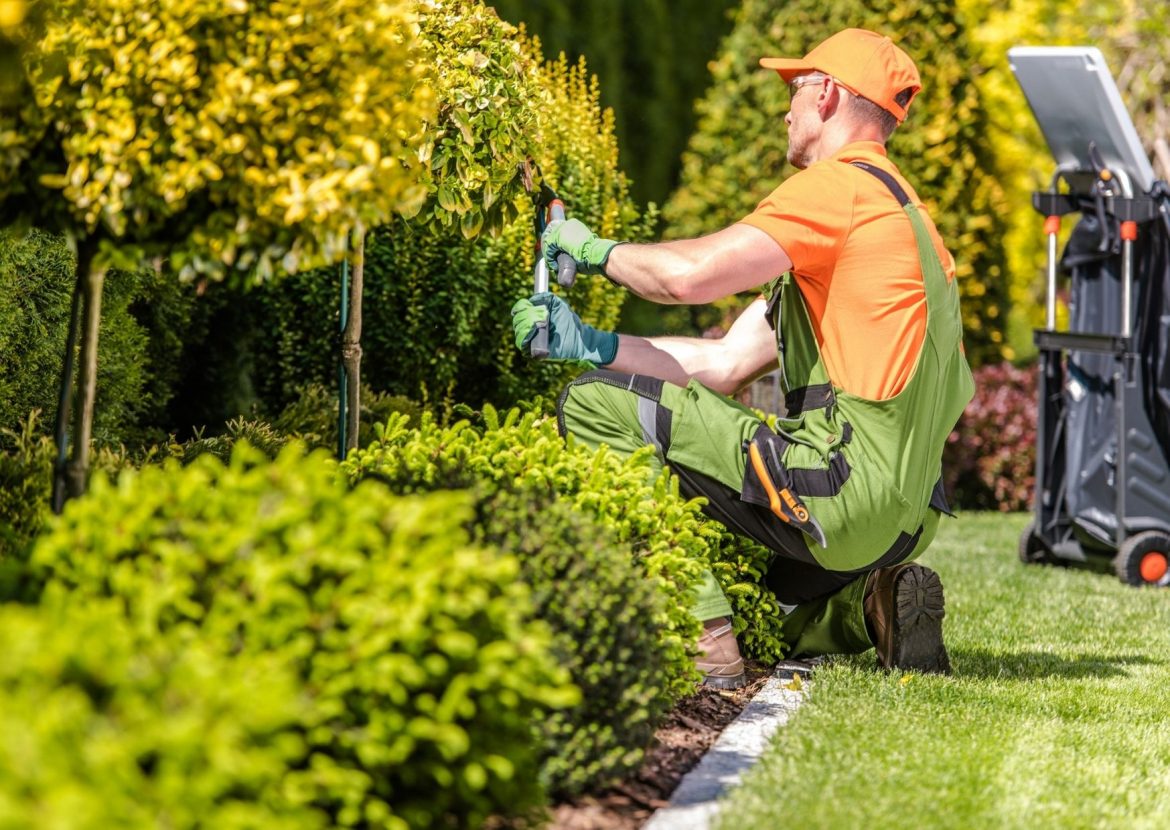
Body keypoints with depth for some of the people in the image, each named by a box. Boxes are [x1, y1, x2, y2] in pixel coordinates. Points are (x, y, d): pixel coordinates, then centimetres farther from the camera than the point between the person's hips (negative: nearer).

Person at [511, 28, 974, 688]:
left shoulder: (841, 185, -7)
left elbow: (690, 274, -19)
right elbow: (726, 365, 19)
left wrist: (596, 249, 2)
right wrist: (588, 344, 12)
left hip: (846, 488, -10)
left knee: (595, 406, -10)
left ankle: (704, 641, -16)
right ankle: (870, 604, 8)